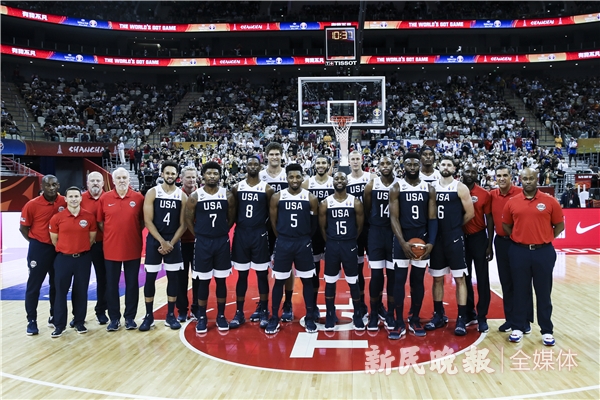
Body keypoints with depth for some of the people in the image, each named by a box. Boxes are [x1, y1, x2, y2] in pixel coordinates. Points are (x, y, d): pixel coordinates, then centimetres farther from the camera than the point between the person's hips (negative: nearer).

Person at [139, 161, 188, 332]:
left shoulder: (182, 196, 1)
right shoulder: (152, 193, -4)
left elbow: (183, 224, 0)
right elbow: (148, 221, -8)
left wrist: (171, 243, -10)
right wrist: (162, 241, -14)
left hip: (173, 242, 2)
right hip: (154, 240, -1)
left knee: (173, 278, 5)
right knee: (150, 277, 3)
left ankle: (170, 316, 16)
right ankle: (149, 316, 15)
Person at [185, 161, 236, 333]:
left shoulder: (228, 195, -2)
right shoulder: (195, 196, -5)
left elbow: (231, 218, 8)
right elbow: (188, 219, 3)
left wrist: (221, 232, 8)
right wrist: (200, 235, 3)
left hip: (222, 242, 1)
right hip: (202, 242, -1)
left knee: (221, 280, 8)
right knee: (203, 281, 5)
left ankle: (221, 316, 20)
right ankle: (201, 317, 18)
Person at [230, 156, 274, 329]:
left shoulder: (267, 189, -1)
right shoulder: (237, 187, 5)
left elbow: (272, 214, 1)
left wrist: (262, 223, -4)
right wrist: (239, 224, 1)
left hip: (260, 234, -2)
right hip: (241, 234, 2)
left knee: (262, 274, 5)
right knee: (242, 275, 8)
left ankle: (263, 311, 17)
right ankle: (239, 313, 17)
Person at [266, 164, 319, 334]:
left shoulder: (311, 198, -2)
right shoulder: (277, 197, -2)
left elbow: (314, 223, 6)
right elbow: (273, 222, 4)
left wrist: (304, 237, 9)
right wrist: (283, 238, 7)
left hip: (303, 243, 0)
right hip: (283, 243, 0)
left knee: (307, 280, 7)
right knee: (279, 281, 6)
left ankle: (309, 318, 20)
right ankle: (274, 318, 18)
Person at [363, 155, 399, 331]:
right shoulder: (371, 185, 0)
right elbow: (366, 211, 7)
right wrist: (376, 225, 4)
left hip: (395, 233, 0)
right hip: (376, 233, 0)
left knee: (393, 274, 6)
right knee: (376, 274, 2)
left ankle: (390, 313, 18)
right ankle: (374, 313, 17)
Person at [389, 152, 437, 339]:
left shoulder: (429, 189, 5)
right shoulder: (396, 188, -2)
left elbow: (432, 218, 2)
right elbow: (394, 217, -8)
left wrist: (431, 242, -11)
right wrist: (403, 241, -19)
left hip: (422, 239, 2)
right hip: (402, 239, -2)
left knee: (418, 280, 9)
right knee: (399, 280, 0)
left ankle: (415, 320, 21)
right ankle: (399, 323, 8)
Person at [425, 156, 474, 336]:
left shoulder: (460, 188, -4)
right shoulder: (432, 187, 7)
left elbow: (470, 213, -5)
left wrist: (455, 226, 4)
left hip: (454, 239, -4)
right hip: (436, 238, 4)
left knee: (459, 278, 1)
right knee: (437, 278, 11)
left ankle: (462, 319, 8)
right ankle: (438, 315, 23)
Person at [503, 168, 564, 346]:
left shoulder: (550, 201, -2)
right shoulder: (512, 202, 2)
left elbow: (560, 225, 5)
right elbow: (506, 225, 12)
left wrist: (544, 239, 2)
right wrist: (518, 238, 4)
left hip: (543, 252, -1)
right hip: (519, 252, 1)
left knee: (544, 292, 7)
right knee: (520, 291, 10)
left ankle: (547, 331, 19)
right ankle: (518, 328, 20)